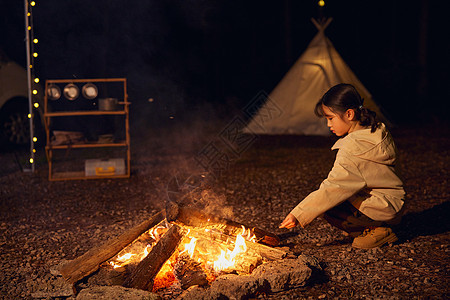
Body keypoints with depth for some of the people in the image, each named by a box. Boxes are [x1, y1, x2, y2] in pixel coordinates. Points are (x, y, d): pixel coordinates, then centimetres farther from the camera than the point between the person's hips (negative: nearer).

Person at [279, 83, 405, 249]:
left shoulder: (352, 149, -24)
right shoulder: (379, 132, 3)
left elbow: (332, 189, -27)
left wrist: (298, 215, -23)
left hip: (381, 209, -9)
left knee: (325, 205, -12)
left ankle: (376, 230, -6)